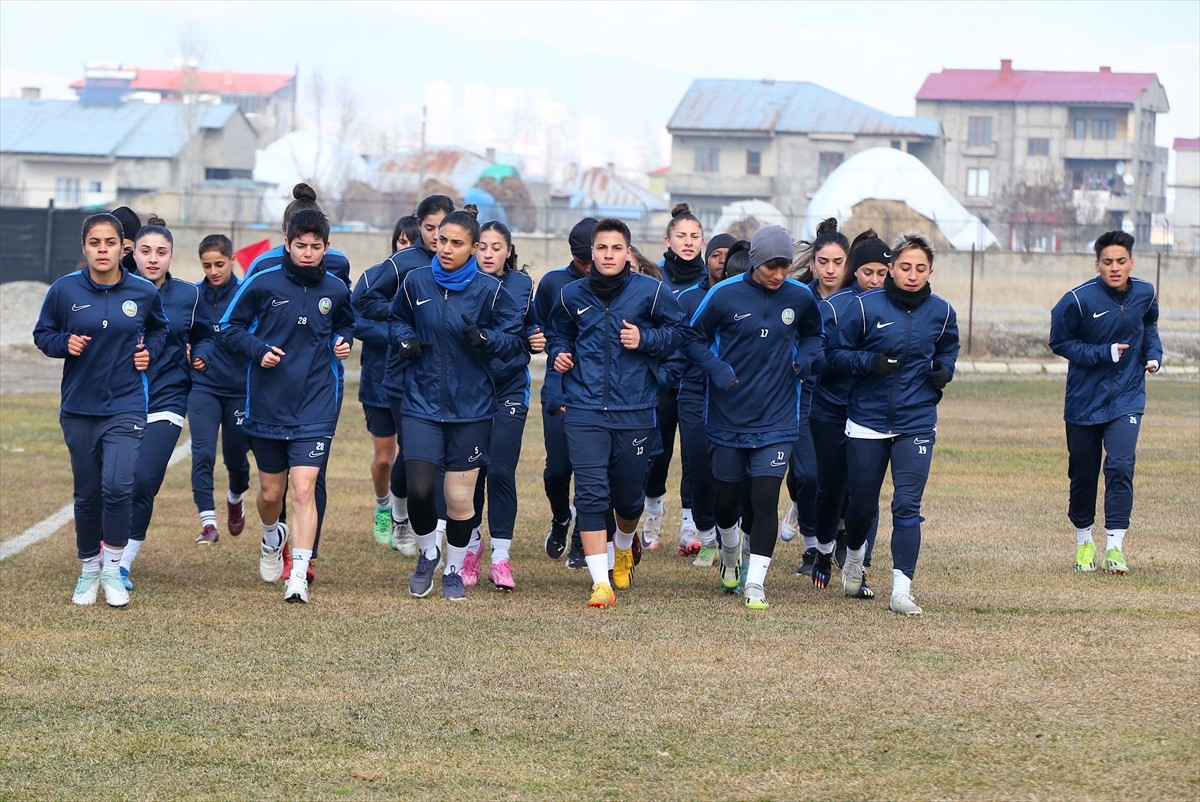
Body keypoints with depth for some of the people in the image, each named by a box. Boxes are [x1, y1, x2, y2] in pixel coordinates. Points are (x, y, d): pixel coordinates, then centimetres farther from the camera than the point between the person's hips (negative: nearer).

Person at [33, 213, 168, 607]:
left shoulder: (143, 292, -3)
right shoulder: (64, 290, -5)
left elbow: (158, 327, 18)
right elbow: (42, 334, 7)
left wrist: (149, 350, 1)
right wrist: (64, 343, -12)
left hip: (126, 406, -1)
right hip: (79, 408, 1)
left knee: (117, 486, -17)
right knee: (87, 493, 9)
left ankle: (113, 569, 0)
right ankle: (89, 570, 27)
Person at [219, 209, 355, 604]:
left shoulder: (336, 289, 1)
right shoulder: (263, 283, -7)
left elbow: (345, 324, 22)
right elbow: (230, 327, 2)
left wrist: (342, 341, 0)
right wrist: (258, 349, -15)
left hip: (316, 405, 0)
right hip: (267, 404, 0)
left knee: (304, 488, -13)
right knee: (270, 491, 12)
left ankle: (298, 576, -13)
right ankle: (273, 537, 46)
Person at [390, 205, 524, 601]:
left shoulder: (490, 290, -6)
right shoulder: (416, 281, -1)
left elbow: (516, 341, -2)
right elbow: (397, 320, 16)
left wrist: (484, 337, -21)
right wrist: (404, 340, -6)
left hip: (471, 407, -1)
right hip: (422, 402, 1)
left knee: (460, 496, 5)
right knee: (419, 489, -10)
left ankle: (455, 569, 27)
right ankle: (427, 553, 20)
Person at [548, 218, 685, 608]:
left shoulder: (651, 292, -2)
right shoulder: (572, 295, 7)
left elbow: (678, 334, 5)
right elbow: (559, 333, 25)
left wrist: (646, 339, -12)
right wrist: (559, 355, 4)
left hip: (635, 411, -1)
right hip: (585, 410, 1)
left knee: (628, 496, 11)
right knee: (591, 494, -12)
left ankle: (624, 547, 47)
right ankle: (601, 582, -11)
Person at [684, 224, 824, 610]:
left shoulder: (800, 297, -3)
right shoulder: (724, 295, -10)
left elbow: (813, 334, 16)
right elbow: (695, 337, 0)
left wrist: (806, 357, -5)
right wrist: (716, 369, -17)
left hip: (777, 420, 0)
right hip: (727, 418, 0)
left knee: (765, 498, -11)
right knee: (726, 501, 12)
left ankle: (755, 582, -4)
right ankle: (730, 555, 42)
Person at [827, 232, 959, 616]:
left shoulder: (941, 312, 3)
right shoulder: (865, 306, -6)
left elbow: (948, 350, 22)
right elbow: (836, 353, -1)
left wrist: (943, 370, 0)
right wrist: (869, 361, -20)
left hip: (916, 422, 1)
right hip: (867, 422, -1)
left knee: (907, 506, -10)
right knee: (862, 504, 11)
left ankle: (902, 590, -11)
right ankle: (855, 554, 44)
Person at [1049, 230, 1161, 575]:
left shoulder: (1145, 294, -2)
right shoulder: (1079, 299, -15)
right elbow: (1059, 342, -9)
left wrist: (1153, 353, 1)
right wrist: (1104, 353, -17)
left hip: (1127, 399, 1)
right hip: (1085, 400, -1)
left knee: (1121, 467, -15)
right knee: (1083, 473, 9)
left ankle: (1115, 547, -14)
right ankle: (1084, 541, 29)